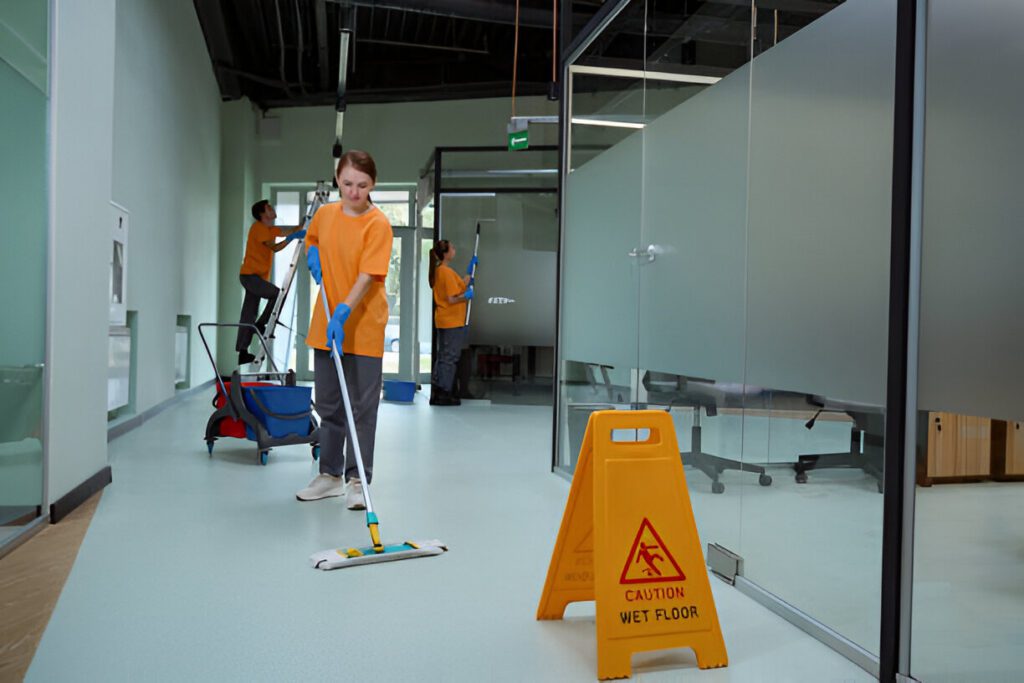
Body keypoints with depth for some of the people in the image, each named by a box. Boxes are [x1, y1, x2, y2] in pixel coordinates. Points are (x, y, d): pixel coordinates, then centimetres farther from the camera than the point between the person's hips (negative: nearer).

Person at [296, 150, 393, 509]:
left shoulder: (378, 223, -13)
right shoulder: (324, 214, 5)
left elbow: (368, 275, -20)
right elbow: (311, 241, 26)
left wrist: (343, 313, -30)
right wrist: (313, 257, 4)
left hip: (363, 328, -6)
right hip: (326, 325, 6)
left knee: (362, 407, 1)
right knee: (328, 405, 14)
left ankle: (357, 479, 13)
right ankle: (330, 474, 27)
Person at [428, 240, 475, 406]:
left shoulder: (438, 271, 11)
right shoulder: (448, 272, -17)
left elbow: (461, 286, 15)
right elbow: (452, 299, -22)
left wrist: (470, 269, 19)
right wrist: (467, 296, -7)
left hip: (444, 321, 9)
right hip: (453, 322, -9)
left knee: (442, 356, 15)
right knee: (450, 358, -2)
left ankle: (437, 392, 20)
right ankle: (444, 394, 3)